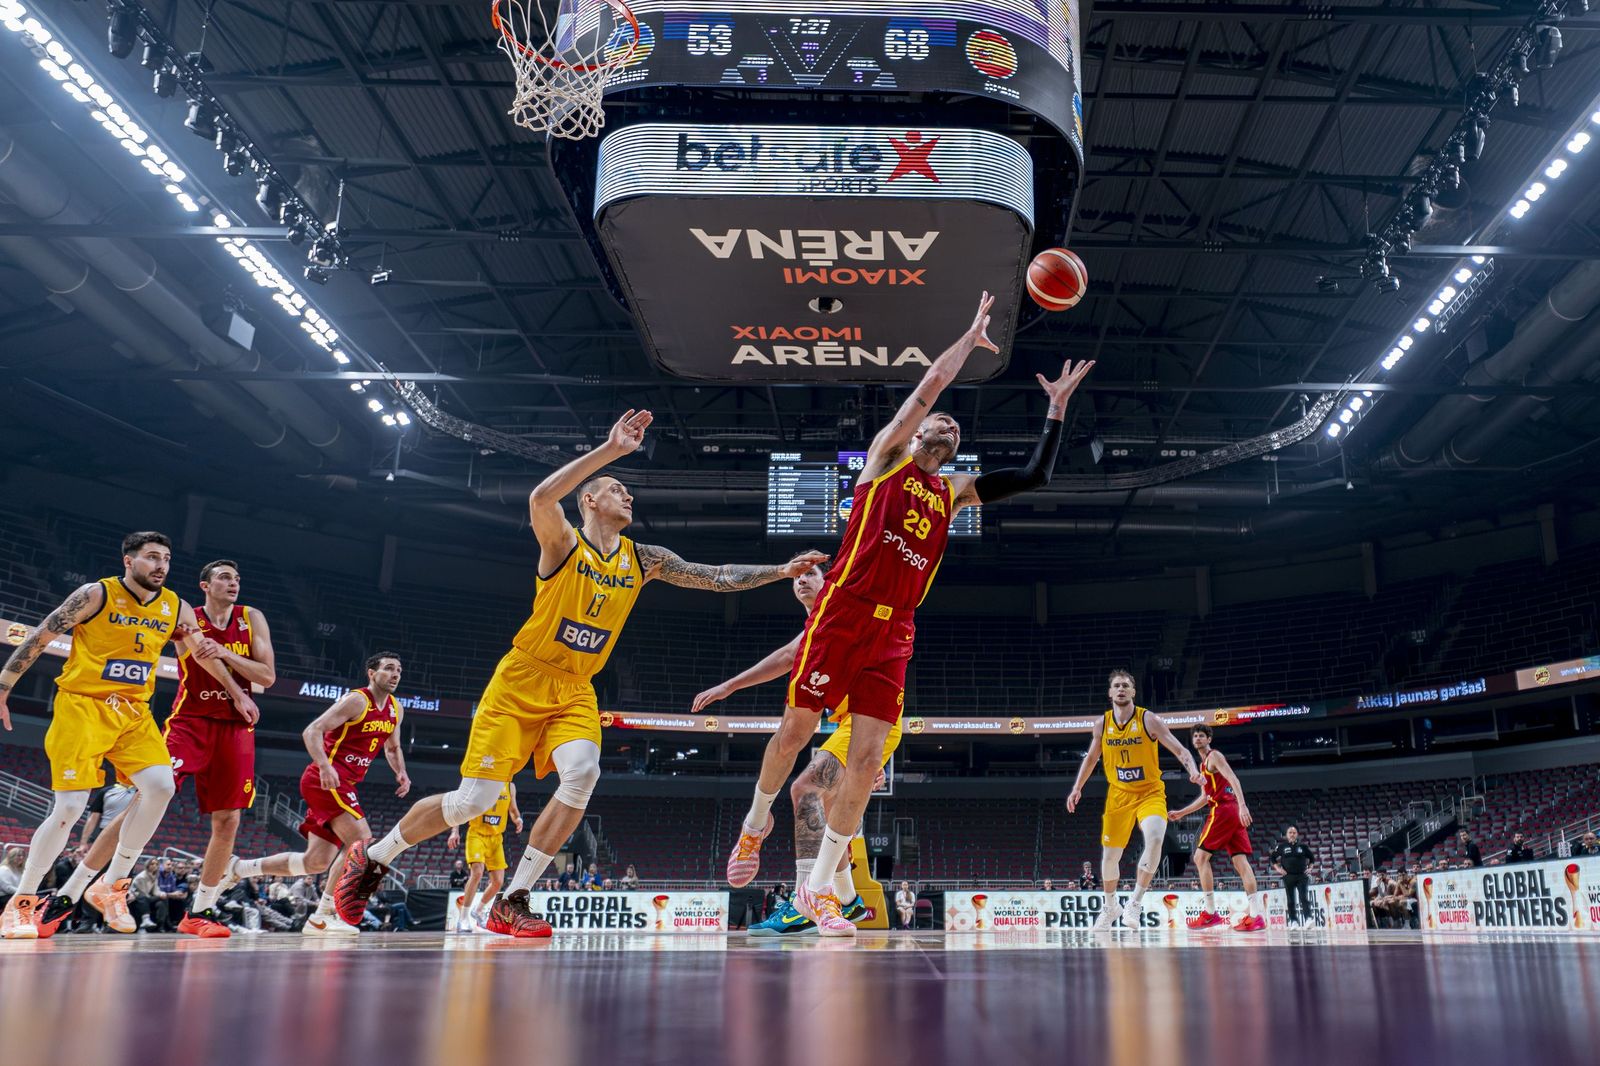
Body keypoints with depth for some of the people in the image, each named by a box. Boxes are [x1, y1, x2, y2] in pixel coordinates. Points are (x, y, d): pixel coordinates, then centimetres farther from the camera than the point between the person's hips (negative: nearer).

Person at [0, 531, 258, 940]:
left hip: (133, 711, 5)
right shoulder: (97, 594, -10)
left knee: (161, 786, -15)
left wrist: (237, 692, 21)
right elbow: (38, 639, -5)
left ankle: (112, 883, 1)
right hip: (82, 705, -4)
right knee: (70, 806, -11)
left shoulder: (176, 608, 4)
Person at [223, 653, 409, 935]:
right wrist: (324, 766, -33)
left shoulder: (395, 710, 13)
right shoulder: (356, 700, -11)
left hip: (342, 785, 9)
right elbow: (312, 731, -17)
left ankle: (238, 868, 20)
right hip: (324, 780, -9)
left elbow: (392, 747, 27)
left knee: (316, 862, 7)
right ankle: (322, 917, -13)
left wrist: (401, 772, 7)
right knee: (362, 842, -19)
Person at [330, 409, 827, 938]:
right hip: (521, 682, -4)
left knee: (582, 774, -25)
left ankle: (512, 902, -13)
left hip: (575, 691, 4)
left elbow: (717, 578, 7)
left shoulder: (643, 560, 6)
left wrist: (780, 571, -1)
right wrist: (609, 450, -34)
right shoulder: (564, 542, -10)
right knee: (473, 800, -7)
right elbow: (540, 498, -32)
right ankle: (372, 857, 20)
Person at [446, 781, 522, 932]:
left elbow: (513, 810, 11)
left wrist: (518, 819, -12)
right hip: (477, 834, -4)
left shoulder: (510, 786, 3)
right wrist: (455, 831, -19)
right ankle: (463, 918, -16)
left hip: (496, 838, 5)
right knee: (477, 873, -25)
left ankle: (477, 910, 29)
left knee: (498, 881, 2)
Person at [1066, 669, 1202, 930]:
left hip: (1150, 793, -4)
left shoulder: (1149, 720, -11)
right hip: (1118, 795, 4)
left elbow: (1180, 750, -15)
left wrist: (1193, 771, -33)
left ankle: (1135, 902, -16)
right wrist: (1077, 788, 11)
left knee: (1155, 839, -30)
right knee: (1110, 856, 8)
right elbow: (1091, 758, 15)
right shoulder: (1102, 724, 0)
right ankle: (1110, 907, 33)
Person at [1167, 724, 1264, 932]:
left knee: (1200, 856, -7)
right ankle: (1254, 916, -6)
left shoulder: (1214, 756, -2)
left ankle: (1210, 912, -8)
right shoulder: (1203, 764, 27)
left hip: (1223, 810, -9)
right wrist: (1181, 813, 32)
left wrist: (1242, 805, -29)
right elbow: (1205, 797, 32)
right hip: (1232, 813, 9)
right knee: (1240, 860, 1)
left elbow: (1233, 779, -16)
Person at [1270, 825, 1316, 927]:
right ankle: (1293, 921, 8)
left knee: (1304, 898, -13)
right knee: (1291, 900, 3)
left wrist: (1310, 868, 6)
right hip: (1288, 876, 1)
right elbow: (1272, 858, 11)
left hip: (1302, 876, -1)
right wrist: (1278, 868, 2)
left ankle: (1308, 919, -18)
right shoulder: (1282, 846, 4)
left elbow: (1312, 858, 19)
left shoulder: (1302, 846, 7)